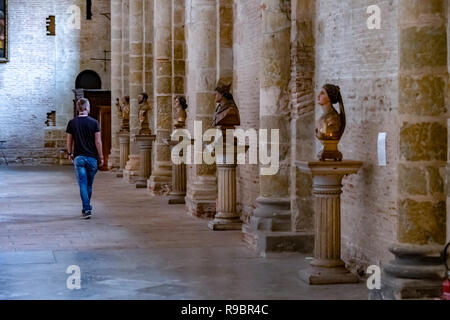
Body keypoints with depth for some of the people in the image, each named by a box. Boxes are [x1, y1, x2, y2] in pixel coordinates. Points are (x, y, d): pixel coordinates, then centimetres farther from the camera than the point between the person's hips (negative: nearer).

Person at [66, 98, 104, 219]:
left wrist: (70, 154, 21)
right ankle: (87, 207, 26)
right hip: (92, 157, 0)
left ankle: (86, 209, -11)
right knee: (89, 185, 14)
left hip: (78, 157, 0)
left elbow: (69, 142, 5)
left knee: (83, 184, -2)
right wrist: (101, 157, 2)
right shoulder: (94, 122, -4)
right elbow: (98, 142, -5)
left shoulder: (72, 123, 1)